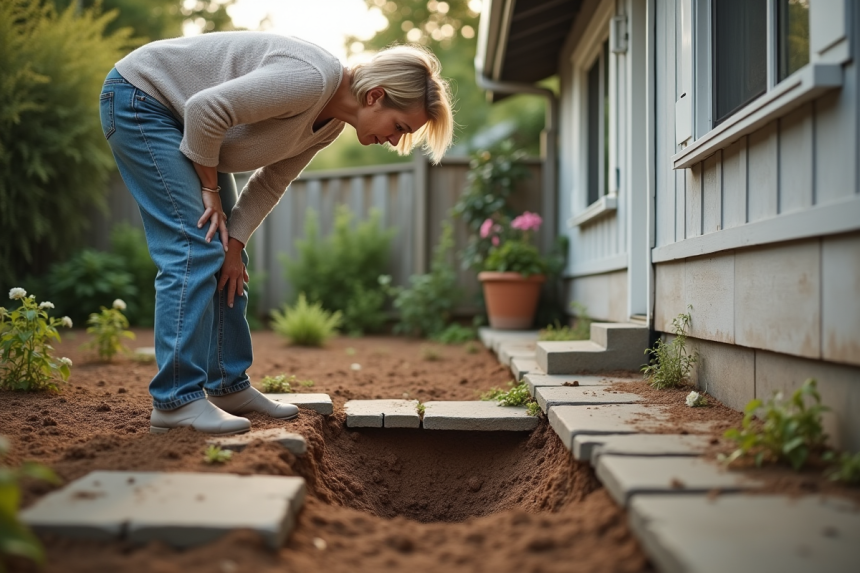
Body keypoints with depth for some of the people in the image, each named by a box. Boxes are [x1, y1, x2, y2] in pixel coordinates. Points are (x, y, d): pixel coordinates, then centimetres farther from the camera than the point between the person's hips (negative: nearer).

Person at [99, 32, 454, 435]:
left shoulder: (332, 122, -1)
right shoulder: (311, 80, -31)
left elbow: (271, 183, 4)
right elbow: (204, 108, -30)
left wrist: (234, 241, -6)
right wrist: (210, 189, -17)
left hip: (180, 123, 9)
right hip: (139, 98, -9)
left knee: (223, 257, 6)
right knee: (195, 249, -17)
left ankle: (228, 387, 14)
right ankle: (175, 401, -14)